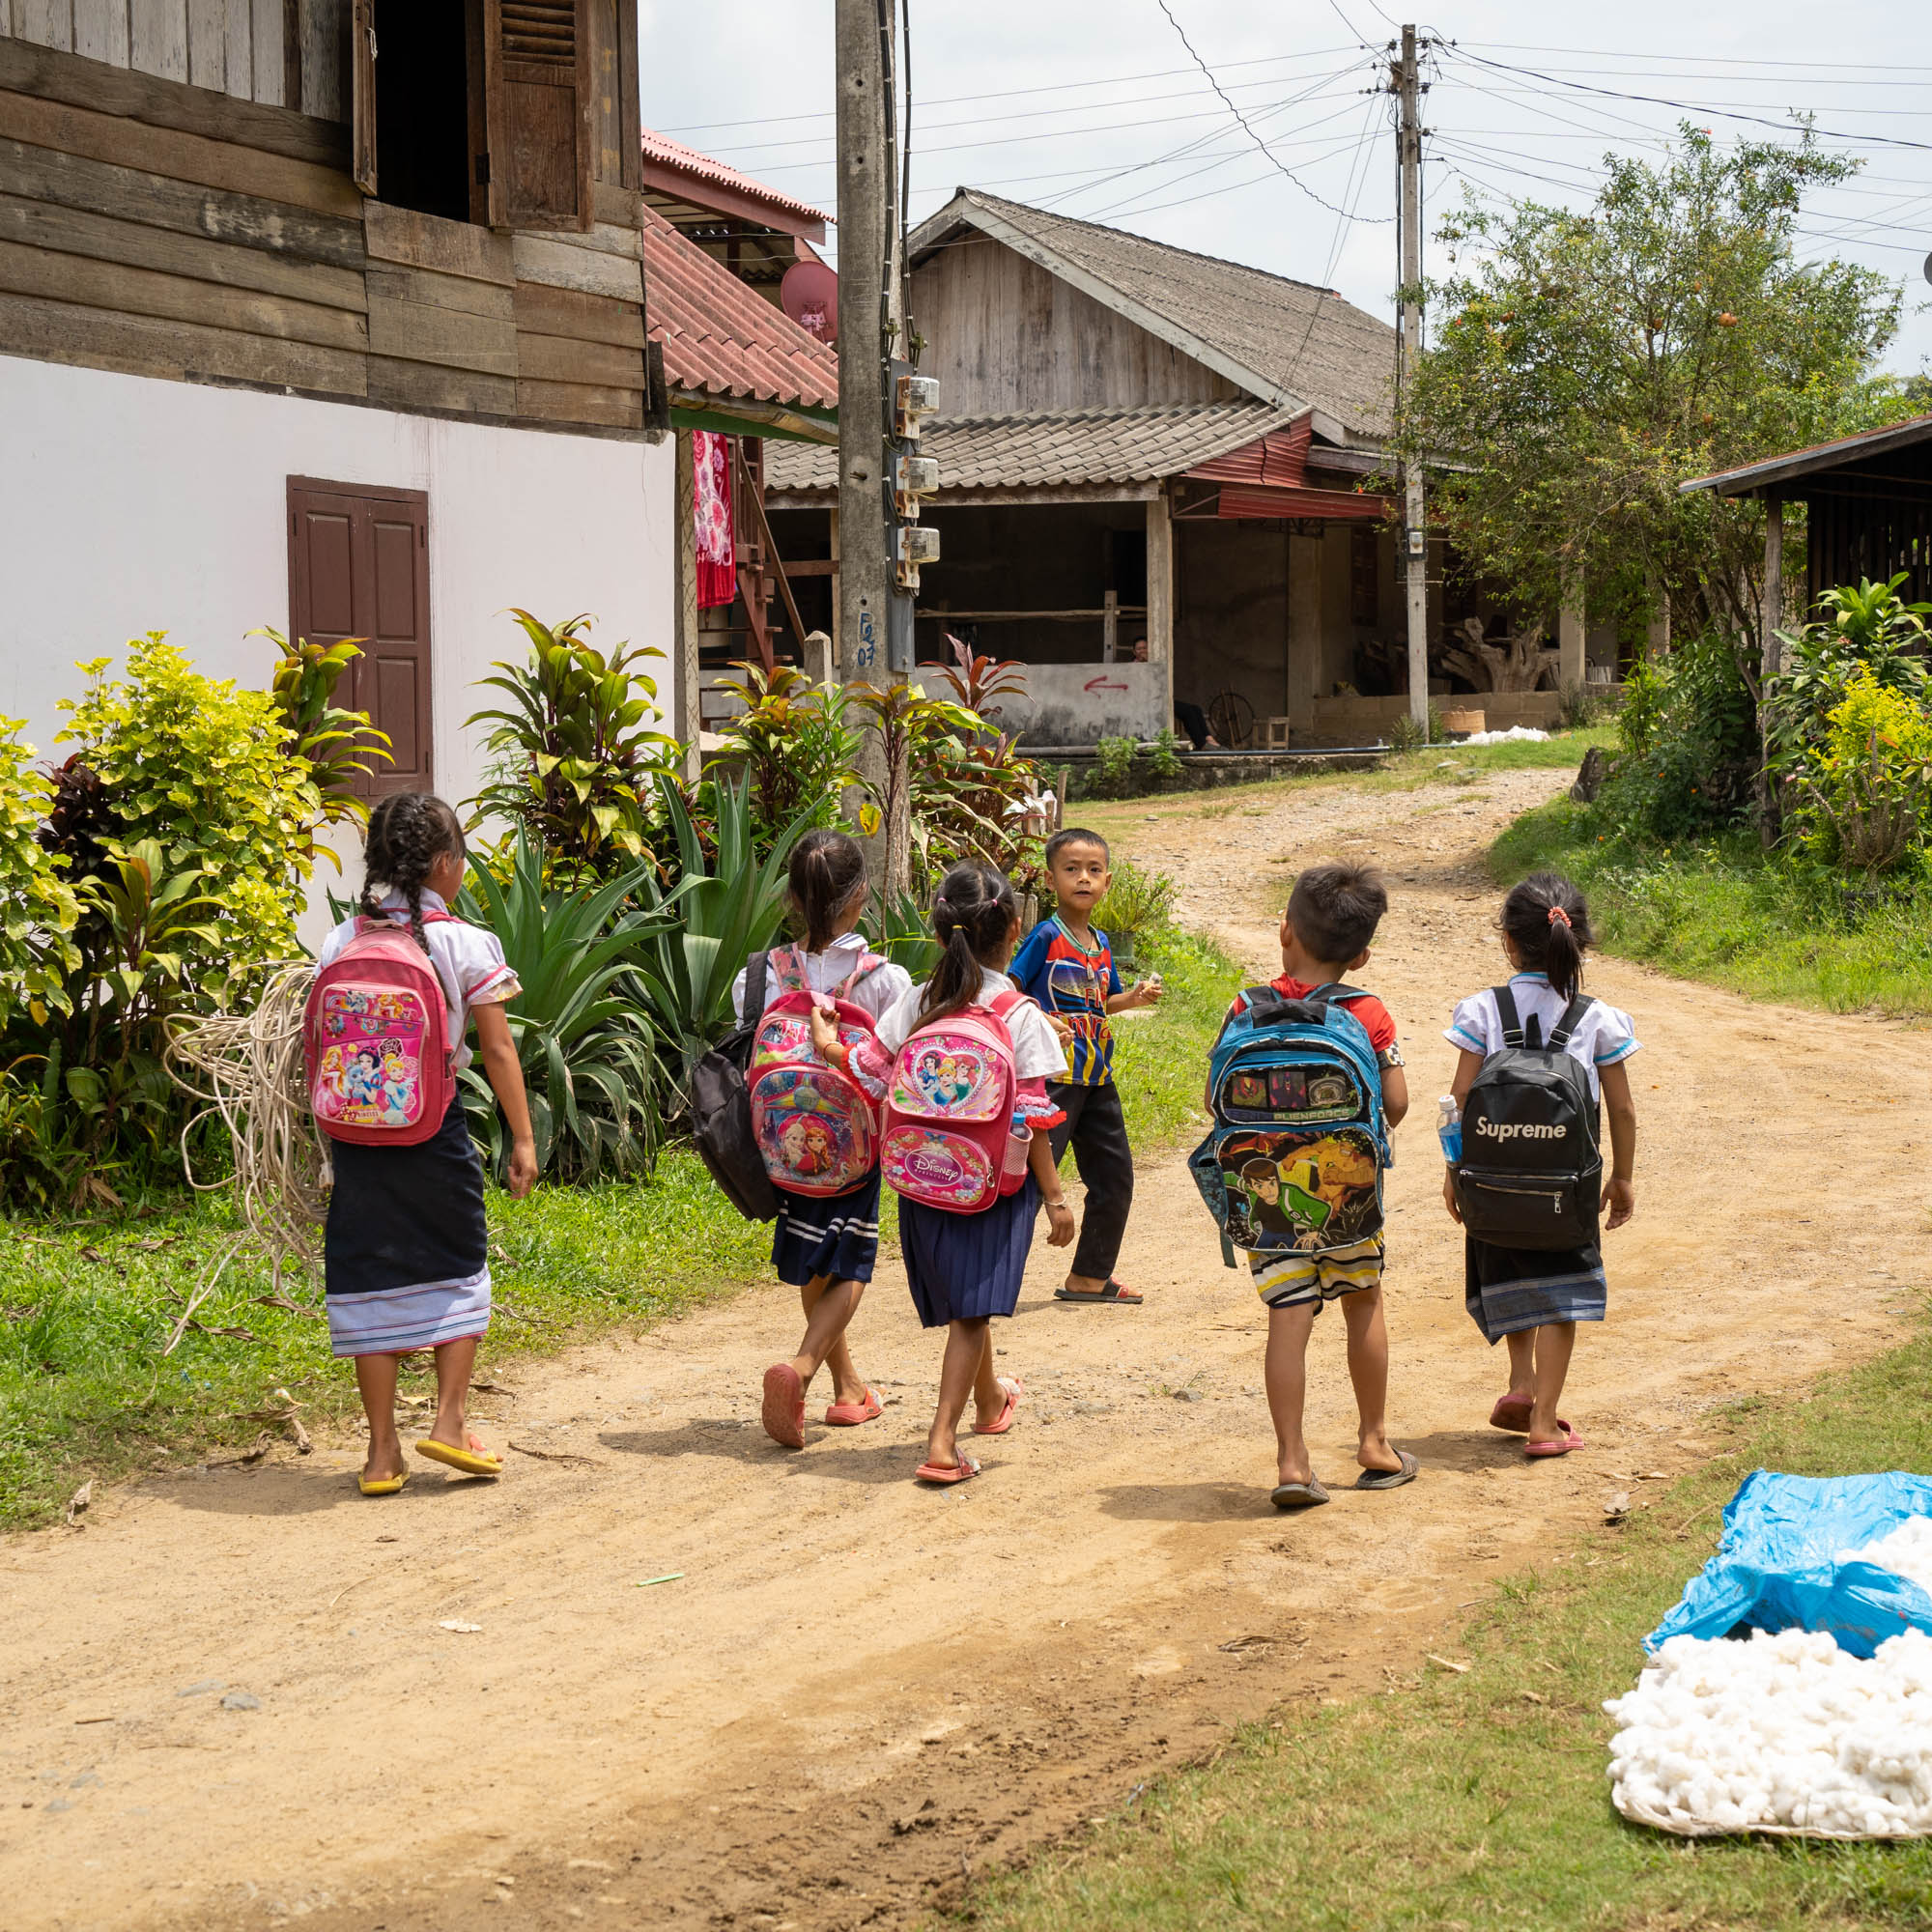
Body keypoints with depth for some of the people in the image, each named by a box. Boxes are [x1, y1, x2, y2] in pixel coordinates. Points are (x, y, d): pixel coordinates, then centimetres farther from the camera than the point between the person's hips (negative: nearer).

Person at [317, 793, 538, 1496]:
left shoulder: (340, 942, 2)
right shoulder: (464, 943, -7)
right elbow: (498, 1049, -6)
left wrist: (331, 1129, 14)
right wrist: (523, 1137, 1)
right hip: (434, 1123, -2)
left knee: (369, 1278, 7)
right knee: (456, 1269, 17)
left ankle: (382, 1449, 9)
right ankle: (450, 1420, 8)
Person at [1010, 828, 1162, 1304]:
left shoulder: (1102, 944, 11)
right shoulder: (1046, 936, -10)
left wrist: (1136, 996, 6)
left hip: (1097, 1077, 8)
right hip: (1053, 1076, -8)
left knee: (1114, 1178, 14)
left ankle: (1089, 1277, 27)